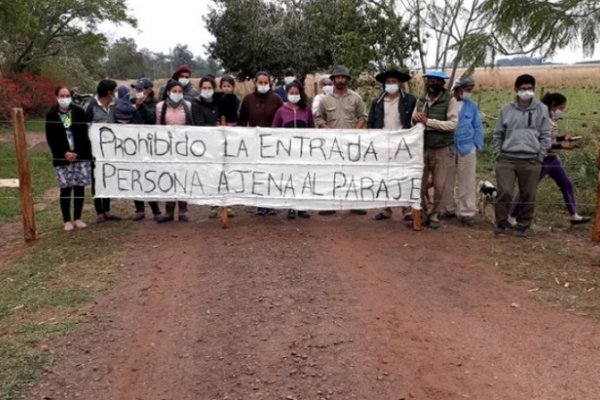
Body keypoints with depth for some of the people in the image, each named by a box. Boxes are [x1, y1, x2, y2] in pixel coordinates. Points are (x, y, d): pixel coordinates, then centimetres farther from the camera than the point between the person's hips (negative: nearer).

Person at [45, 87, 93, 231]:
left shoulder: (79, 112, 2)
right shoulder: (51, 115, 2)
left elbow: (84, 134, 1)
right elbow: (51, 139, 0)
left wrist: (78, 153, -7)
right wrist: (64, 153, -11)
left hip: (81, 156, 1)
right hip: (62, 159, -1)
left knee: (80, 187, 3)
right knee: (65, 189, 1)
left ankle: (77, 218, 15)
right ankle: (67, 220, 11)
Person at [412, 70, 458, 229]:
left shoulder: (450, 100, -5)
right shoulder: (421, 101, 10)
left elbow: (452, 124, -15)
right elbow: (413, 123, 15)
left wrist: (428, 121, -19)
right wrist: (416, 119, -9)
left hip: (442, 150, -4)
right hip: (422, 148, 4)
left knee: (439, 186, 4)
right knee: (419, 185, 6)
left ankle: (434, 215, 20)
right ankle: (422, 214, 21)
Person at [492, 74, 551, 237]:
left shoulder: (541, 109, 4)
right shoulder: (506, 110, 5)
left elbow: (546, 135, 5)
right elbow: (497, 135, 10)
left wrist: (540, 157, -2)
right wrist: (498, 155, 3)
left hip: (531, 161, 0)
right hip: (506, 159, 0)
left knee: (528, 196, 6)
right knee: (504, 192, -6)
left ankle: (522, 226, 20)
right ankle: (501, 224, 12)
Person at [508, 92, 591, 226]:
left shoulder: (552, 119, 7)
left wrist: (563, 138, 5)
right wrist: (560, 146, -26)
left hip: (553, 158, 9)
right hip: (542, 160, -9)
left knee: (567, 185, 12)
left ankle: (574, 216, 23)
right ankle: (512, 217, 11)